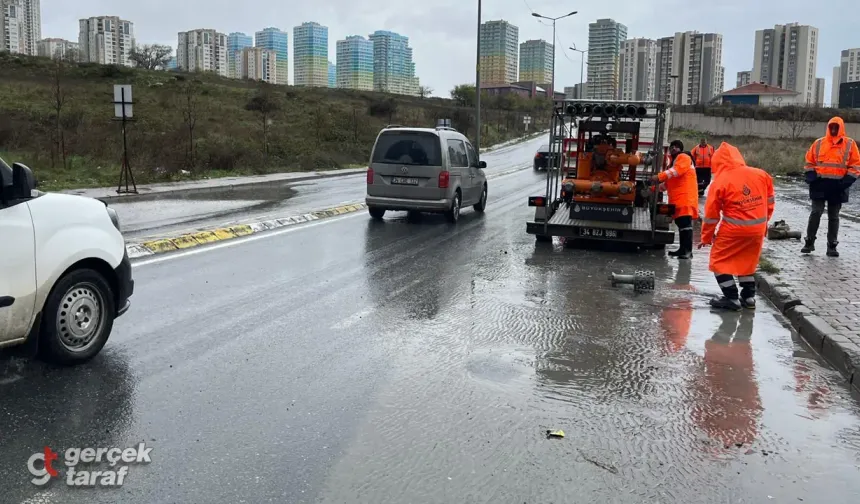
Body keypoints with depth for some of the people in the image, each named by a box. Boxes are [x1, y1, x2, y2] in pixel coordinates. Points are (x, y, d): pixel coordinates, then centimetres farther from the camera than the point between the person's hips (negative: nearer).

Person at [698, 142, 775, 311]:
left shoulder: (720, 181, -10)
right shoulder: (761, 175, 2)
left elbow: (711, 213, -5)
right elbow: (769, 201, 12)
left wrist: (707, 237, 7)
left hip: (733, 230, -5)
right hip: (757, 229, 6)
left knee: (720, 262, 10)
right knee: (747, 262, 24)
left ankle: (732, 298, 7)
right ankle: (749, 297, 26)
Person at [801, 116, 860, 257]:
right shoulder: (818, 143, 5)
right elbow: (809, 161, 12)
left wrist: (847, 180, -9)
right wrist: (812, 176, -2)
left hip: (837, 186, 0)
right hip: (820, 184, 0)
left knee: (833, 216, 7)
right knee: (816, 213, -4)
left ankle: (832, 246, 12)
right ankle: (809, 242, 4)